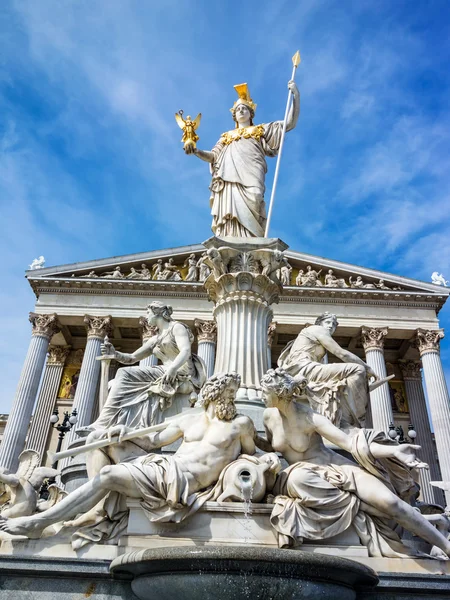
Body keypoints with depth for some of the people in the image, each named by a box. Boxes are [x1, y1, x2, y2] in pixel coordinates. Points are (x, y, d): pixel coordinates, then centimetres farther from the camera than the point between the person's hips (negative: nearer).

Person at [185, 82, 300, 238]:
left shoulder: (261, 130, 26)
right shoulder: (227, 136, 34)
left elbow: (290, 123, 20)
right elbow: (213, 156, 25)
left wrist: (296, 95, 11)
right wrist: (195, 151, 5)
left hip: (248, 181, -2)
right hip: (227, 183, 3)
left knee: (247, 218, -20)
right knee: (229, 223, -13)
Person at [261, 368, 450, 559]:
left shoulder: (309, 418, -18)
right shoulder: (269, 416, -5)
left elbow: (350, 443, -25)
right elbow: (269, 445, 19)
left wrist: (394, 451, -35)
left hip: (335, 469, -3)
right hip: (306, 477, 3)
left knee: (389, 501, -22)